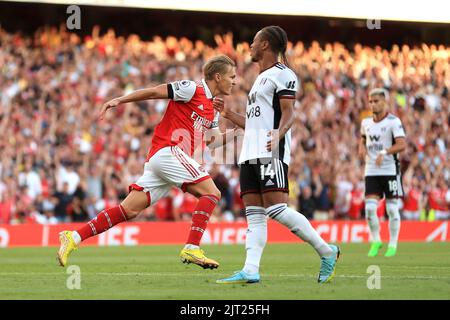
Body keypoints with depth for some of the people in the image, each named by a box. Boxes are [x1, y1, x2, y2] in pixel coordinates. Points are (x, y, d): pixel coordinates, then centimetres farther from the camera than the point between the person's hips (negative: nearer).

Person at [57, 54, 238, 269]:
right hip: (168, 151, -9)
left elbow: (213, 141, 20)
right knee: (211, 193, -15)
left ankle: (73, 237, 0)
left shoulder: (212, 110, 23)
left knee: (129, 210, 1)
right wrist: (119, 100, -10)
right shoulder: (192, 89, -3)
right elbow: (152, 92, -4)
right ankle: (192, 248, -21)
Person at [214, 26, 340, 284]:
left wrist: (278, 133, -32)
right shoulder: (262, 78, 27)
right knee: (254, 214, -1)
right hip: (251, 154, 10)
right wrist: (228, 114, 33)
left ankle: (327, 251, -8)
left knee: (276, 209, -18)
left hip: (271, 154, -10)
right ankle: (250, 271, -8)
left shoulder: (282, 74, -2)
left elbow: (288, 113, -14)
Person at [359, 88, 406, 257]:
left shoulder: (393, 121, -8)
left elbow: (402, 145, -18)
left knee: (392, 208, 0)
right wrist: (362, 147, 5)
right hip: (371, 171, 4)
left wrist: (384, 152, -31)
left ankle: (393, 245, 11)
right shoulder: (366, 122, 9)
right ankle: (375, 241, 10)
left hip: (390, 170, -4)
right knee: (369, 208, -7)